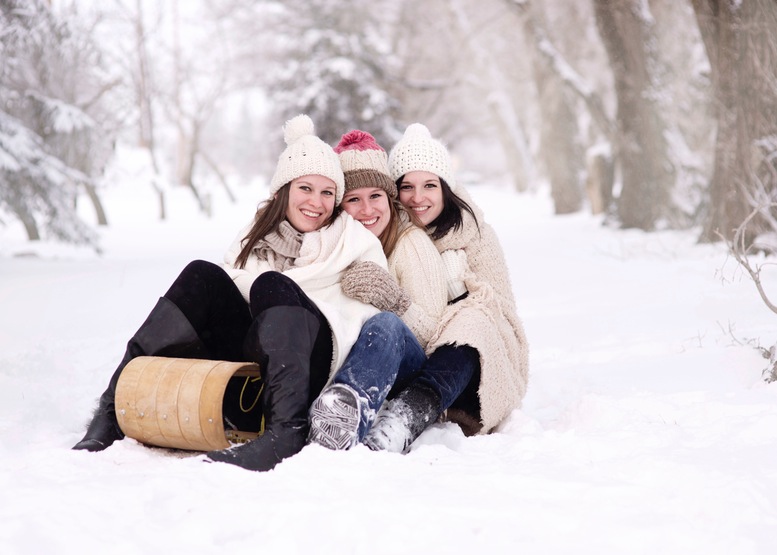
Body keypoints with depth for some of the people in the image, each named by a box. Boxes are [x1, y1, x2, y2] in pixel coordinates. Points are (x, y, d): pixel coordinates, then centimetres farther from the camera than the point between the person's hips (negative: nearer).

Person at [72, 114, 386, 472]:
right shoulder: (255, 238, 23)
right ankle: (115, 409, -24)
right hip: (252, 360, 3)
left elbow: (376, 306, 2)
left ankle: (286, 432, -48)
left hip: (314, 363, -3)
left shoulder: (356, 240, 14)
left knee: (271, 285, -29)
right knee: (204, 276, -17)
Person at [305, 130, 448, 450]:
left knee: (385, 324, -38)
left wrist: (394, 302, -23)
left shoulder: (413, 243, 2)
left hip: (405, 370, -4)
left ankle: (348, 413, -66)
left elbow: (430, 329, -4)